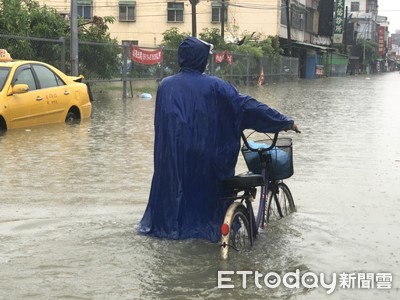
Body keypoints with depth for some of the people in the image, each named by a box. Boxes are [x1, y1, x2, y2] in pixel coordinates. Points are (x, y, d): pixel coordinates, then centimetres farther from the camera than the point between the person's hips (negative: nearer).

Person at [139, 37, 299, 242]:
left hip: (170, 157, 3)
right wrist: (285, 122, -7)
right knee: (206, 187, 13)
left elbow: (161, 122, 12)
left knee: (170, 186, 17)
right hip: (203, 156, -3)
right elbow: (246, 106, -11)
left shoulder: (165, 85, 1)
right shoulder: (214, 86, -9)